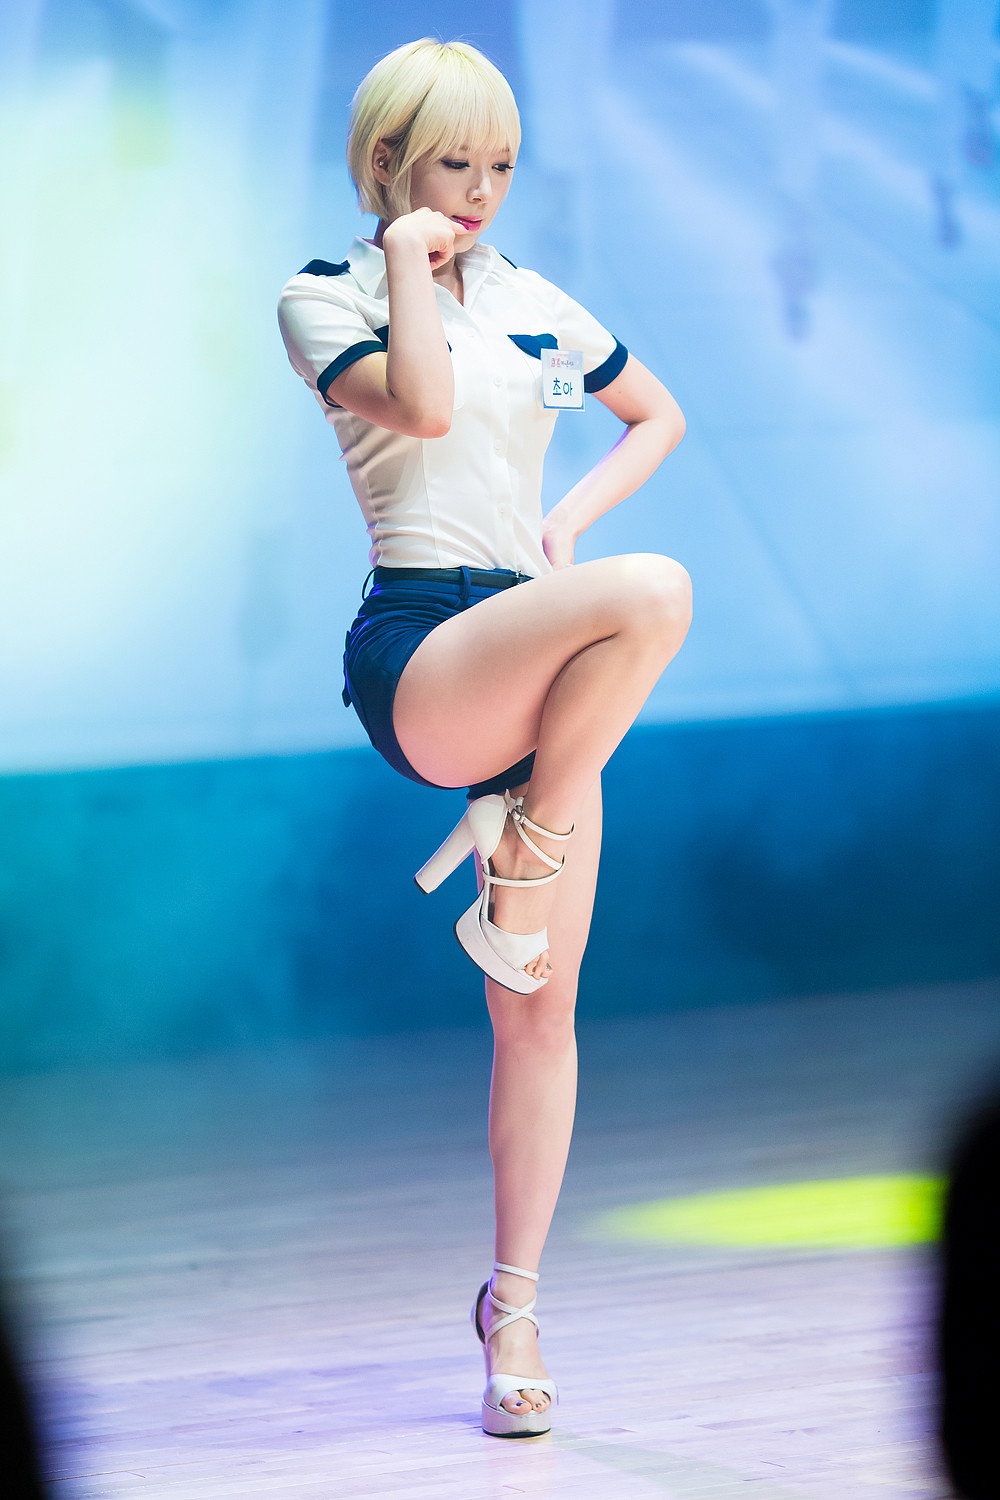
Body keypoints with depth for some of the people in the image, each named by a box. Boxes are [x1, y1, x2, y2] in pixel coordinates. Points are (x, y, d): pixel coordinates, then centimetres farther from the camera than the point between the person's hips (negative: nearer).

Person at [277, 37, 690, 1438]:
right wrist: (412, 258, -6)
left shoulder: (531, 300, 18)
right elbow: (422, 404, -17)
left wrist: (575, 514, 14)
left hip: (542, 669, 5)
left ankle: (513, 1310, 10)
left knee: (542, 1007, 1)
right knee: (651, 591, -34)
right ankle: (516, 870, -18)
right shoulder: (325, 297, 3)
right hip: (419, 653, -5)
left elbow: (660, 415, 30)